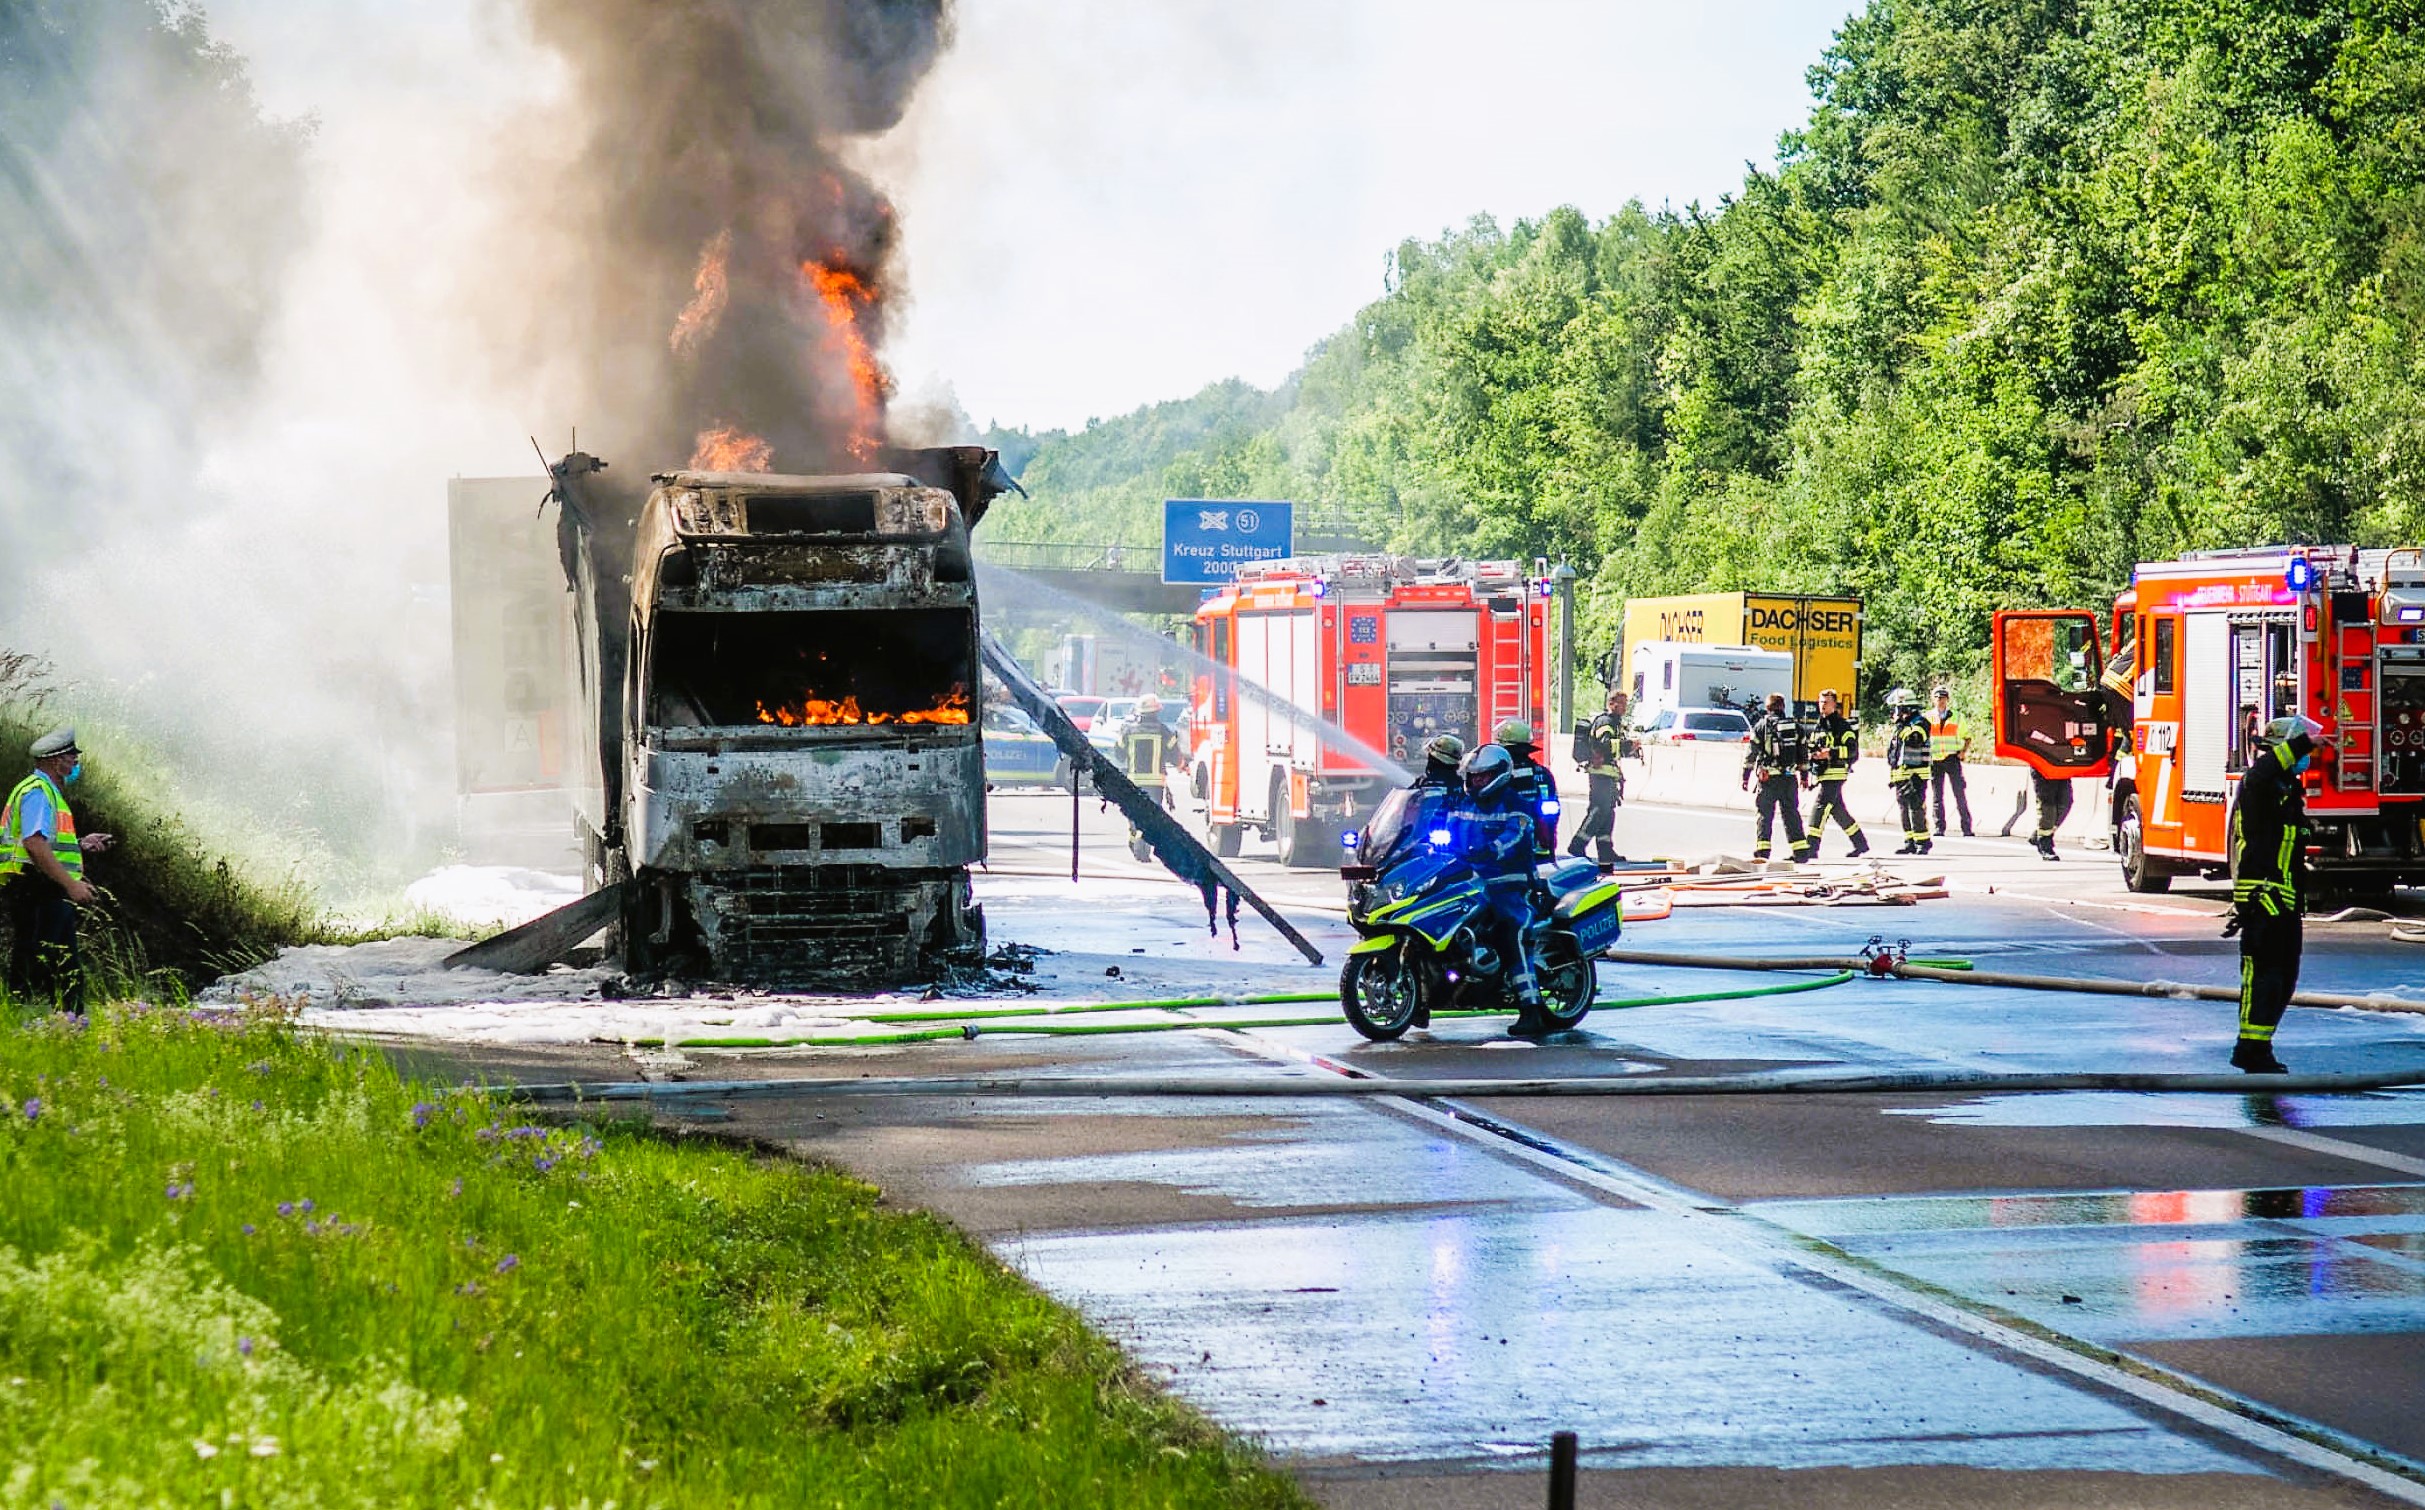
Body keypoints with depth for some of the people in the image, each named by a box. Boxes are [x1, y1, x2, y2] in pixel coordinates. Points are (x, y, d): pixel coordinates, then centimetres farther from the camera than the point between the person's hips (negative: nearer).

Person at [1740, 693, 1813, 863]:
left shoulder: (1761, 726, -2)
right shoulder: (1796, 726, 7)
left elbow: (1750, 753, -1)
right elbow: (1804, 754, 12)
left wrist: (1745, 777, 6)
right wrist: (1804, 777, 22)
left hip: (1768, 779, -3)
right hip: (1790, 778, 3)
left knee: (1764, 815, 4)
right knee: (1791, 814, 9)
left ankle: (1762, 850, -1)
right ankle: (1801, 851, 7)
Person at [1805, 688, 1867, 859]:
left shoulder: (1842, 725, -6)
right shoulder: (1819, 725, 19)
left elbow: (1852, 749, -14)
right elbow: (1813, 748, 31)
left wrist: (1830, 753, -23)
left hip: (1835, 773, -9)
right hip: (1821, 773, 9)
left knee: (1820, 808, -15)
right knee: (1839, 811, 14)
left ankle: (1811, 849, -17)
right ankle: (1861, 843, 26)